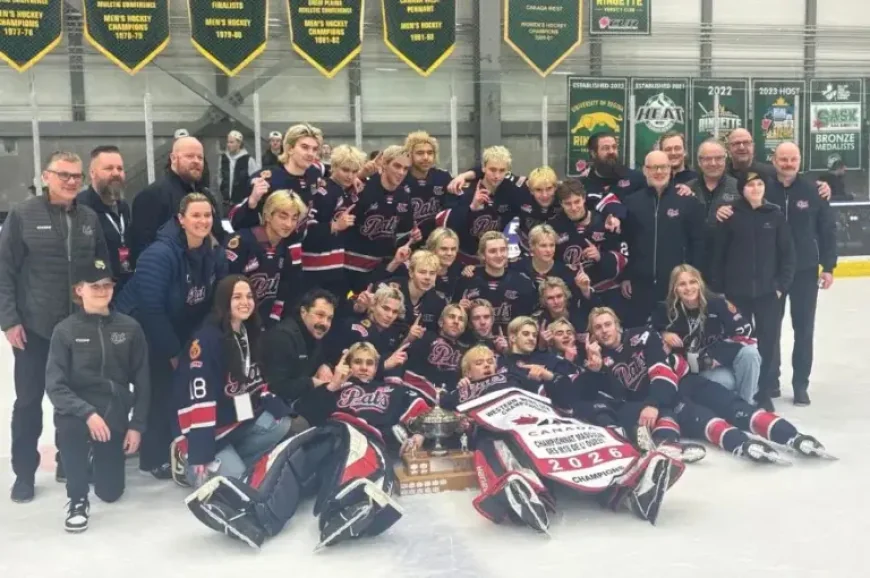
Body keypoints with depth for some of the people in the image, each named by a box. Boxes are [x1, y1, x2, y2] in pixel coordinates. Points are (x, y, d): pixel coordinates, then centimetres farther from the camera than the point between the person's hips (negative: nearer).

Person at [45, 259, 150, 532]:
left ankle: (99, 459, 43)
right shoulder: (65, 330, -7)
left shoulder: (129, 328, -2)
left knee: (110, 491, 5)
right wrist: (87, 413, -26)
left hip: (115, 416, 2)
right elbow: (54, 385, -13)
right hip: (78, 411, -2)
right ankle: (78, 500, -16)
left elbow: (142, 381, 2)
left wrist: (136, 426, -4)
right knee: (68, 424, -39)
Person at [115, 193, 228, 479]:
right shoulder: (160, 254, -28)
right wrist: (173, 351, -19)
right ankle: (155, 457, 9)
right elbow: (151, 309, -28)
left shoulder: (215, 254, -6)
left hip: (178, 332, 7)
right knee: (159, 391, -7)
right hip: (140, 330, -6)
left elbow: (215, 302, 2)